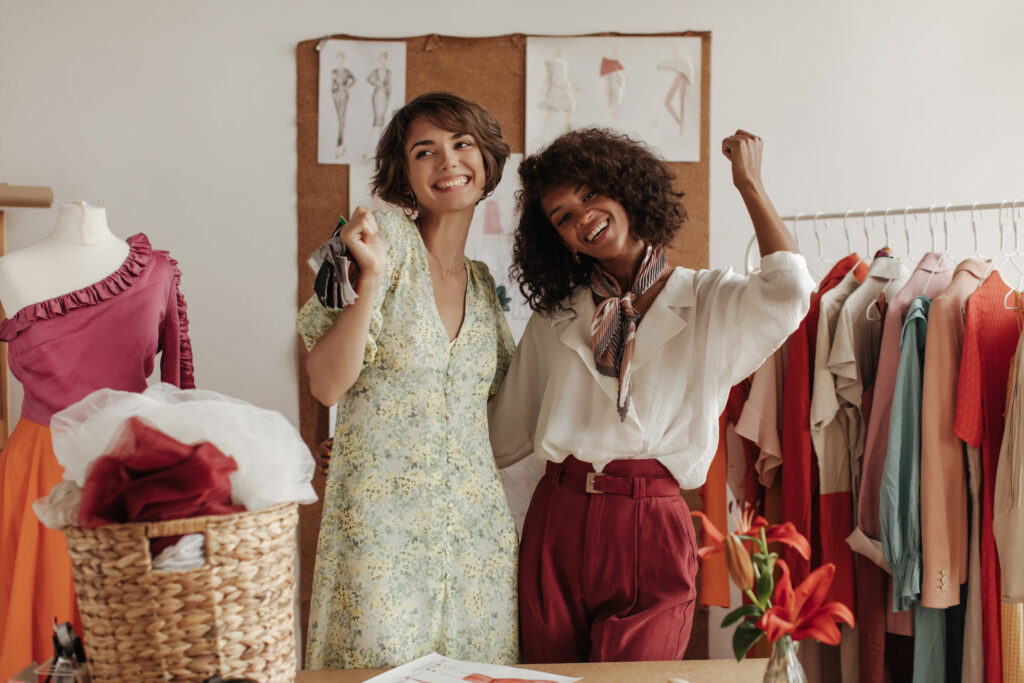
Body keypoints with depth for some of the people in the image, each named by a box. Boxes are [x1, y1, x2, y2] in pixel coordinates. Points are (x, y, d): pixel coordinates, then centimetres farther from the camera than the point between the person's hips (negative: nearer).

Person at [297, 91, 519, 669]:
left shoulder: (482, 283, 10)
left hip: (478, 528, 5)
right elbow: (328, 386, -13)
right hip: (381, 524, -5)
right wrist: (373, 277, -23)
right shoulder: (387, 235, -7)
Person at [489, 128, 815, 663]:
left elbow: (788, 291, -19)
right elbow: (505, 433, 18)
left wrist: (749, 184, -7)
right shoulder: (554, 318, 12)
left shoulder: (710, 302, 3)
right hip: (556, 524, 3)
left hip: (650, 534, -3)